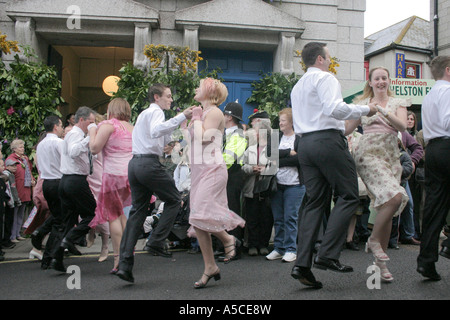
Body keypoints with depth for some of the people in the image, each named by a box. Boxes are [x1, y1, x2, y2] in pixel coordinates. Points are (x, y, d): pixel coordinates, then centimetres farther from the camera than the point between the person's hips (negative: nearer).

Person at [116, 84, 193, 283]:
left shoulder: (144, 114, 29)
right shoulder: (156, 111, -2)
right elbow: (155, 131, -24)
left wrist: (177, 123, 27)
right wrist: (181, 117, -25)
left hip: (135, 163, 9)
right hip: (149, 163, -9)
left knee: (137, 211, 6)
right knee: (174, 200, 5)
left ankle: (124, 264, 2)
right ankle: (156, 242, -2)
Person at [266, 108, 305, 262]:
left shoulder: (300, 139, -2)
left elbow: (300, 159, -15)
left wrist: (278, 161, -11)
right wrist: (289, 152, -12)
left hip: (294, 184, -4)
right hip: (277, 183, 4)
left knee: (290, 217, -4)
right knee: (278, 218, 7)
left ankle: (291, 249, 6)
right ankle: (279, 248, 17)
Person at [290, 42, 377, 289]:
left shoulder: (297, 87, 26)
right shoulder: (325, 78, -1)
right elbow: (334, 108, -18)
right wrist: (365, 110, -6)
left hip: (305, 142, 8)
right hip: (327, 140, -8)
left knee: (315, 201, 5)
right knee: (348, 196, -2)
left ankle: (302, 264, -1)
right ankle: (328, 255, -11)